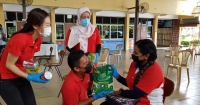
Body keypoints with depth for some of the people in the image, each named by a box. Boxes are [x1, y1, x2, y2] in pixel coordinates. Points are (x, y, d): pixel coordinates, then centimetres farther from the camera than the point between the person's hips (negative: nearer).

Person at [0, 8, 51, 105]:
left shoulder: (38, 40, -5)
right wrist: (30, 77, -21)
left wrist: (37, 72, -9)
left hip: (21, 78, 7)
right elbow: (9, 65, -20)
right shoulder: (20, 39, -29)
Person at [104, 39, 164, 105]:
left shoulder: (154, 71, -23)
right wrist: (116, 76, 1)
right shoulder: (135, 63, 1)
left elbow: (136, 93, -24)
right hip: (134, 99, 7)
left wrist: (118, 92, -16)